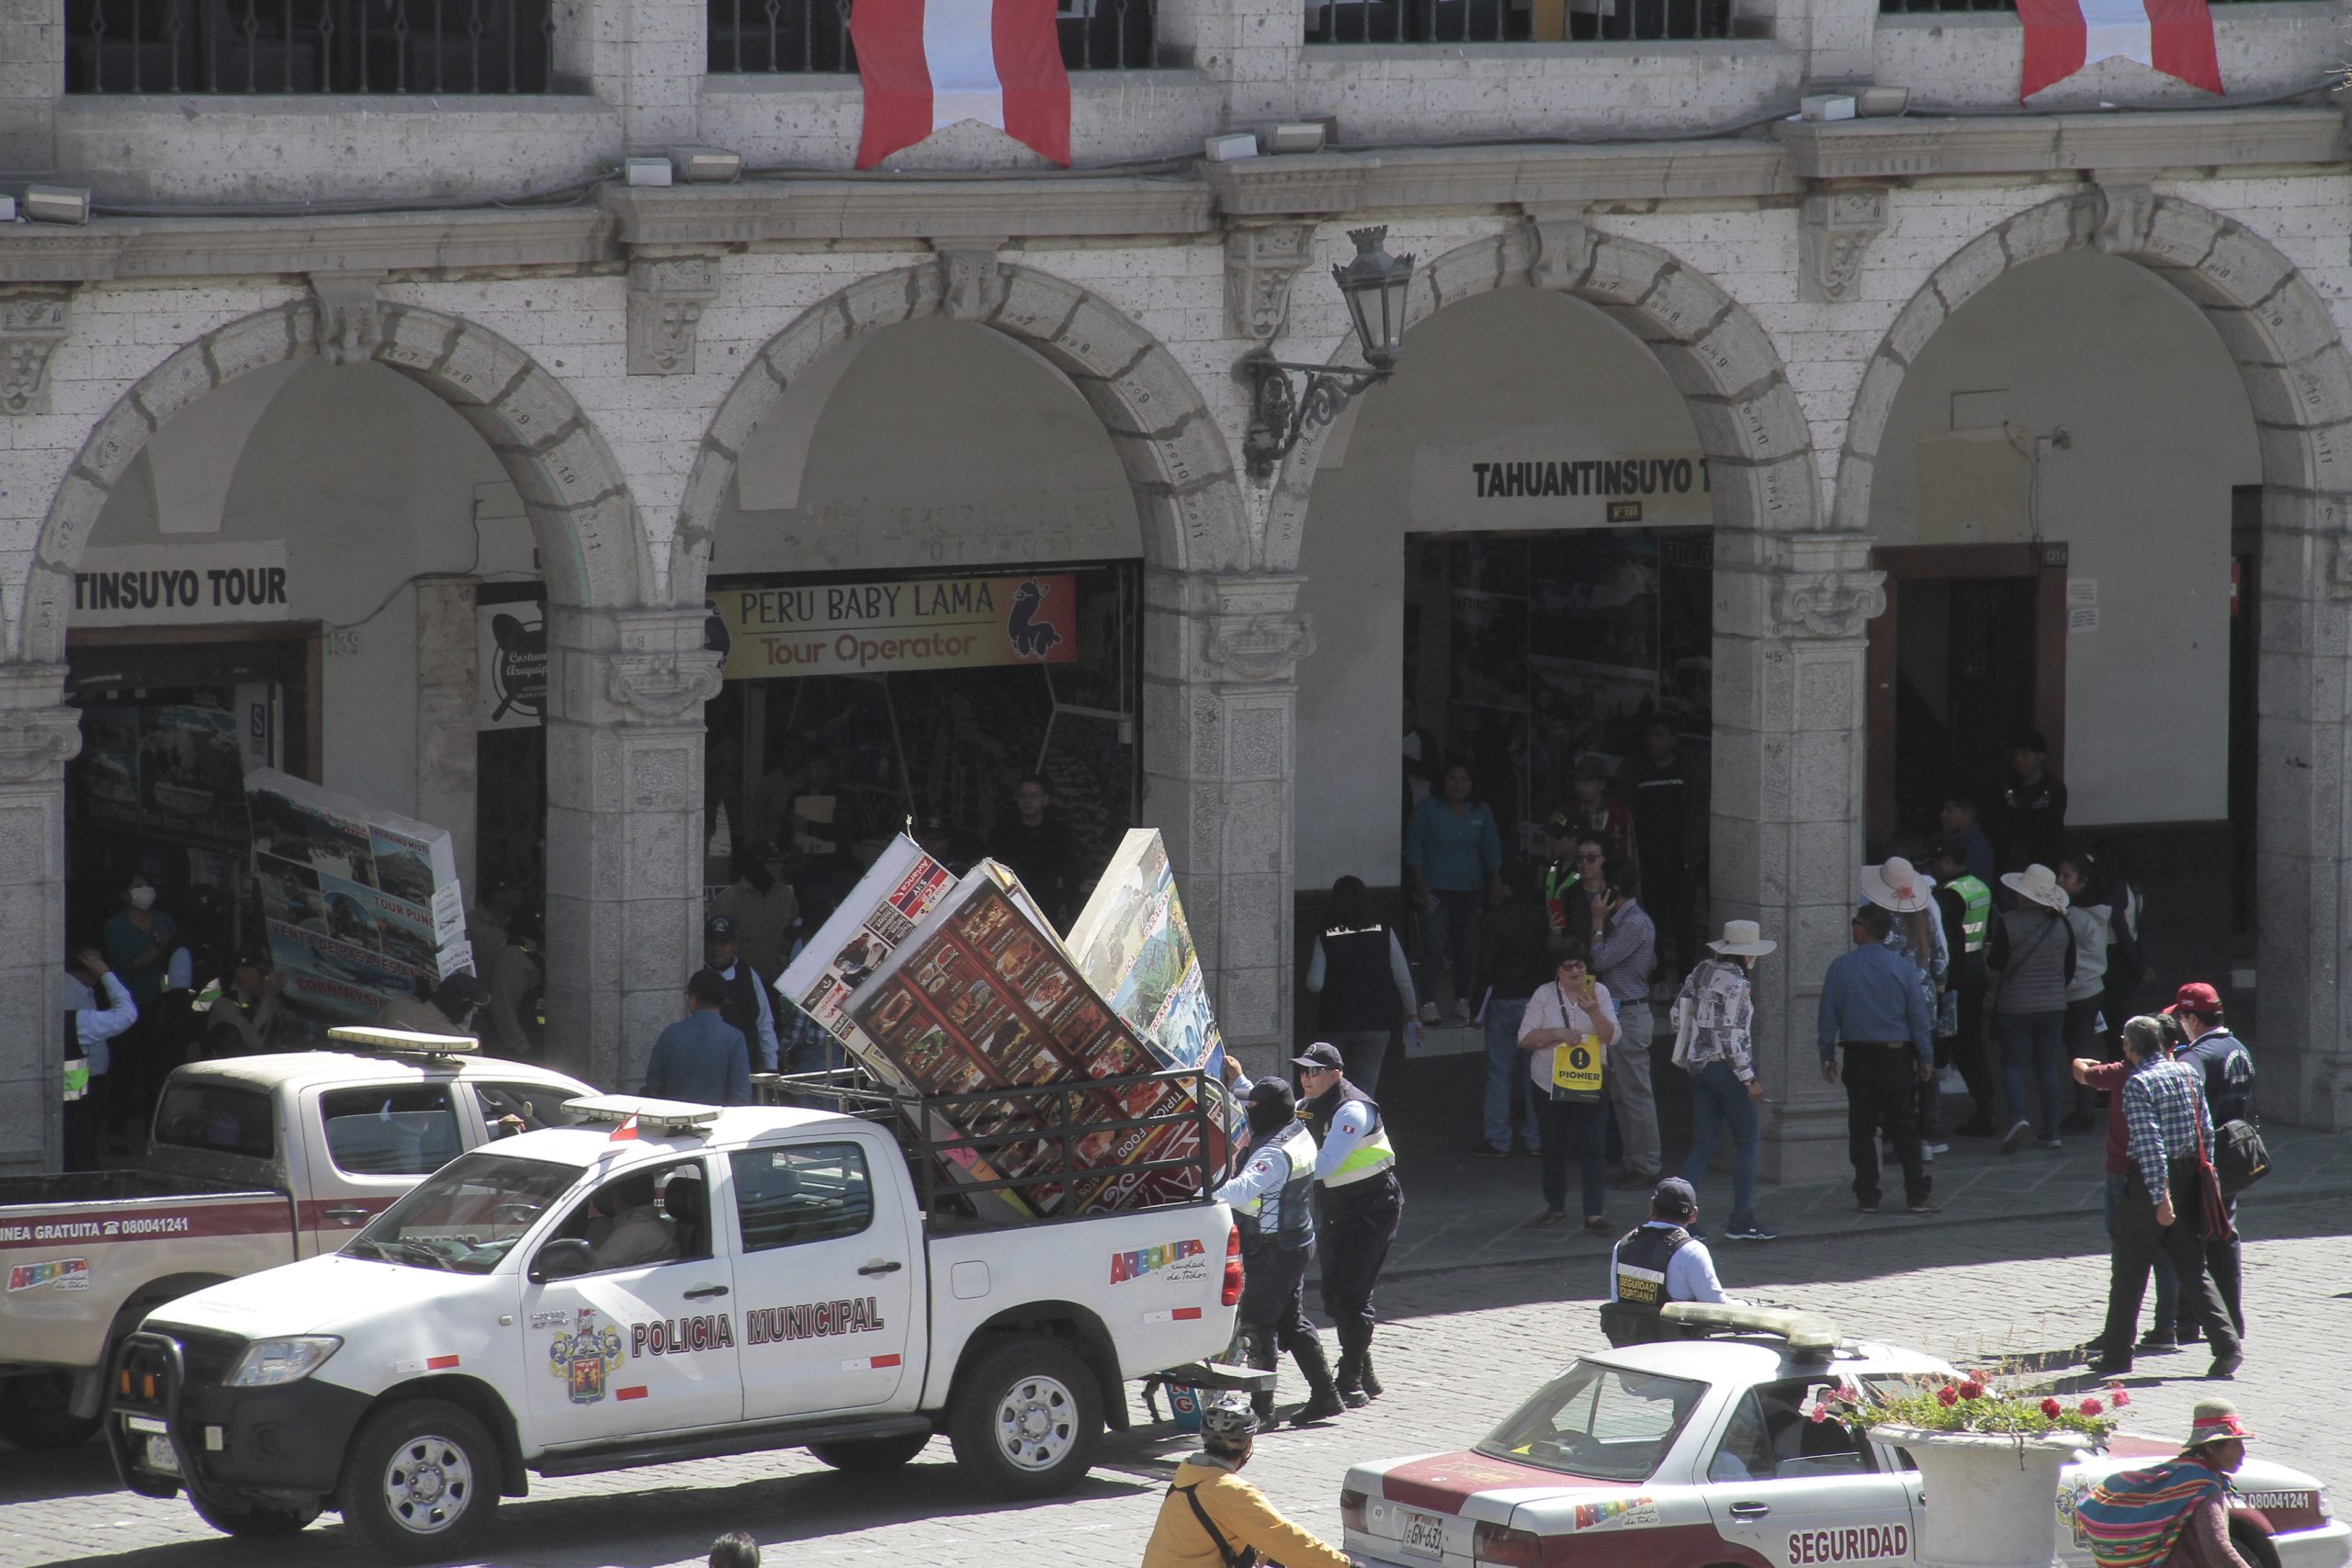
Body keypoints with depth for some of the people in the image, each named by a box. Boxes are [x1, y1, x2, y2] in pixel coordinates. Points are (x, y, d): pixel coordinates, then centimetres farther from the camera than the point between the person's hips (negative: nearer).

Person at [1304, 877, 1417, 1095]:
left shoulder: (1325, 937, -7)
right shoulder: (1384, 933, -5)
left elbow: (1315, 984, -7)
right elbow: (1403, 978, -2)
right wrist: (1411, 1014, 12)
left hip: (1335, 1023, 0)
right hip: (1375, 1021, 0)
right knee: (1366, 1086, 4)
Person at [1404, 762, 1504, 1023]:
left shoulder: (1481, 812, 11)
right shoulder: (1427, 809, 2)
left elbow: (1492, 850, 13)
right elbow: (1414, 845, 0)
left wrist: (1496, 884, 7)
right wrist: (1420, 881, -8)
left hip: (1470, 890, 3)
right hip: (1436, 889, -3)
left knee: (1467, 947, 5)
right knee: (1434, 945, -12)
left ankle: (1462, 1000, 14)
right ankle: (1429, 1002, -12)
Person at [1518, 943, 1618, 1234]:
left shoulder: (1599, 992, 2)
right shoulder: (1544, 995, 0)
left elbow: (1611, 1036, -5)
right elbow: (1525, 1038, -4)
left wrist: (1594, 1011, -22)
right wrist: (1559, 1034, -17)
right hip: (1550, 1083, 1)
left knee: (1593, 1148, -7)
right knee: (1553, 1147, 10)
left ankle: (1594, 1213, -4)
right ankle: (1555, 1207, 25)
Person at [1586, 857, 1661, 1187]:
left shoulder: (1635, 924, -19)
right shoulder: (1622, 920, 12)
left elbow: (1600, 960, -18)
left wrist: (1598, 922, -11)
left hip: (1630, 1015, -10)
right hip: (1620, 1013, 10)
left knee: (1636, 1094, -4)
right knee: (1621, 1094, 15)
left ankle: (1646, 1167, 0)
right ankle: (1636, 1162, 21)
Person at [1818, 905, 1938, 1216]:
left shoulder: (1840, 967, -4)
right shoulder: (1902, 968, -5)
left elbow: (1828, 1015, 0)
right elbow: (1918, 1015, -2)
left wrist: (1827, 1056, 9)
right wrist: (1925, 1056, 7)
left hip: (1858, 1058, 0)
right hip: (1896, 1054, 0)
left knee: (1861, 1128, 7)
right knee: (1904, 1128, 5)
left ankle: (1867, 1196, 8)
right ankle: (1916, 1196, 3)